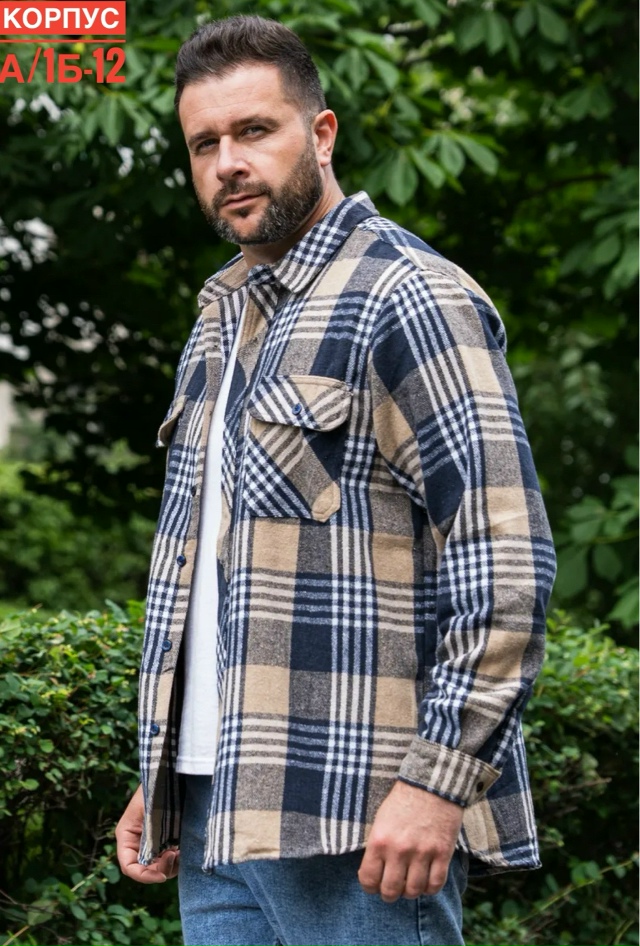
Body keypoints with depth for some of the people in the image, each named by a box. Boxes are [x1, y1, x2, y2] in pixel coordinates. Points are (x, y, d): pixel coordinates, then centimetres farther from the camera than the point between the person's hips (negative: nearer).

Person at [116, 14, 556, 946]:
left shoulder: (407, 297, -8)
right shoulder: (220, 323, 19)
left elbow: (507, 563, -15)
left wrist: (437, 779, -20)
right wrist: (159, 782, 20)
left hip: (357, 822, -8)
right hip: (217, 813, 8)